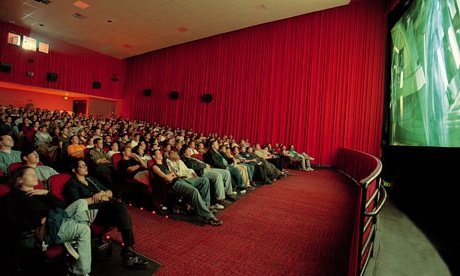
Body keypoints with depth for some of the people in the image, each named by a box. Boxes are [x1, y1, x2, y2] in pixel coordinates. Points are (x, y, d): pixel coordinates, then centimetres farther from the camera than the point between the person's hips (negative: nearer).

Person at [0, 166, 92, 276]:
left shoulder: (39, 194, 29)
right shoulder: (12, 196, 12)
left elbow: (62, 206, 16)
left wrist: (46, 193, 4)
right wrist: (38, 224, -15)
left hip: (54, 220, 7)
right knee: (84, 229, -24)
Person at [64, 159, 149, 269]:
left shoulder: (92, 179, 28)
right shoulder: (72, 184, 10)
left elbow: (110, 193, 23)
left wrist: (103, 193, 1)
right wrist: (97, 198, -6)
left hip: (106, 207, 5)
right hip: (92, 211, -5)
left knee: (122, 206, -31)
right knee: (121, 207, -33)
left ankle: (128, 252, -29)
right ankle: (128, 251, -29)